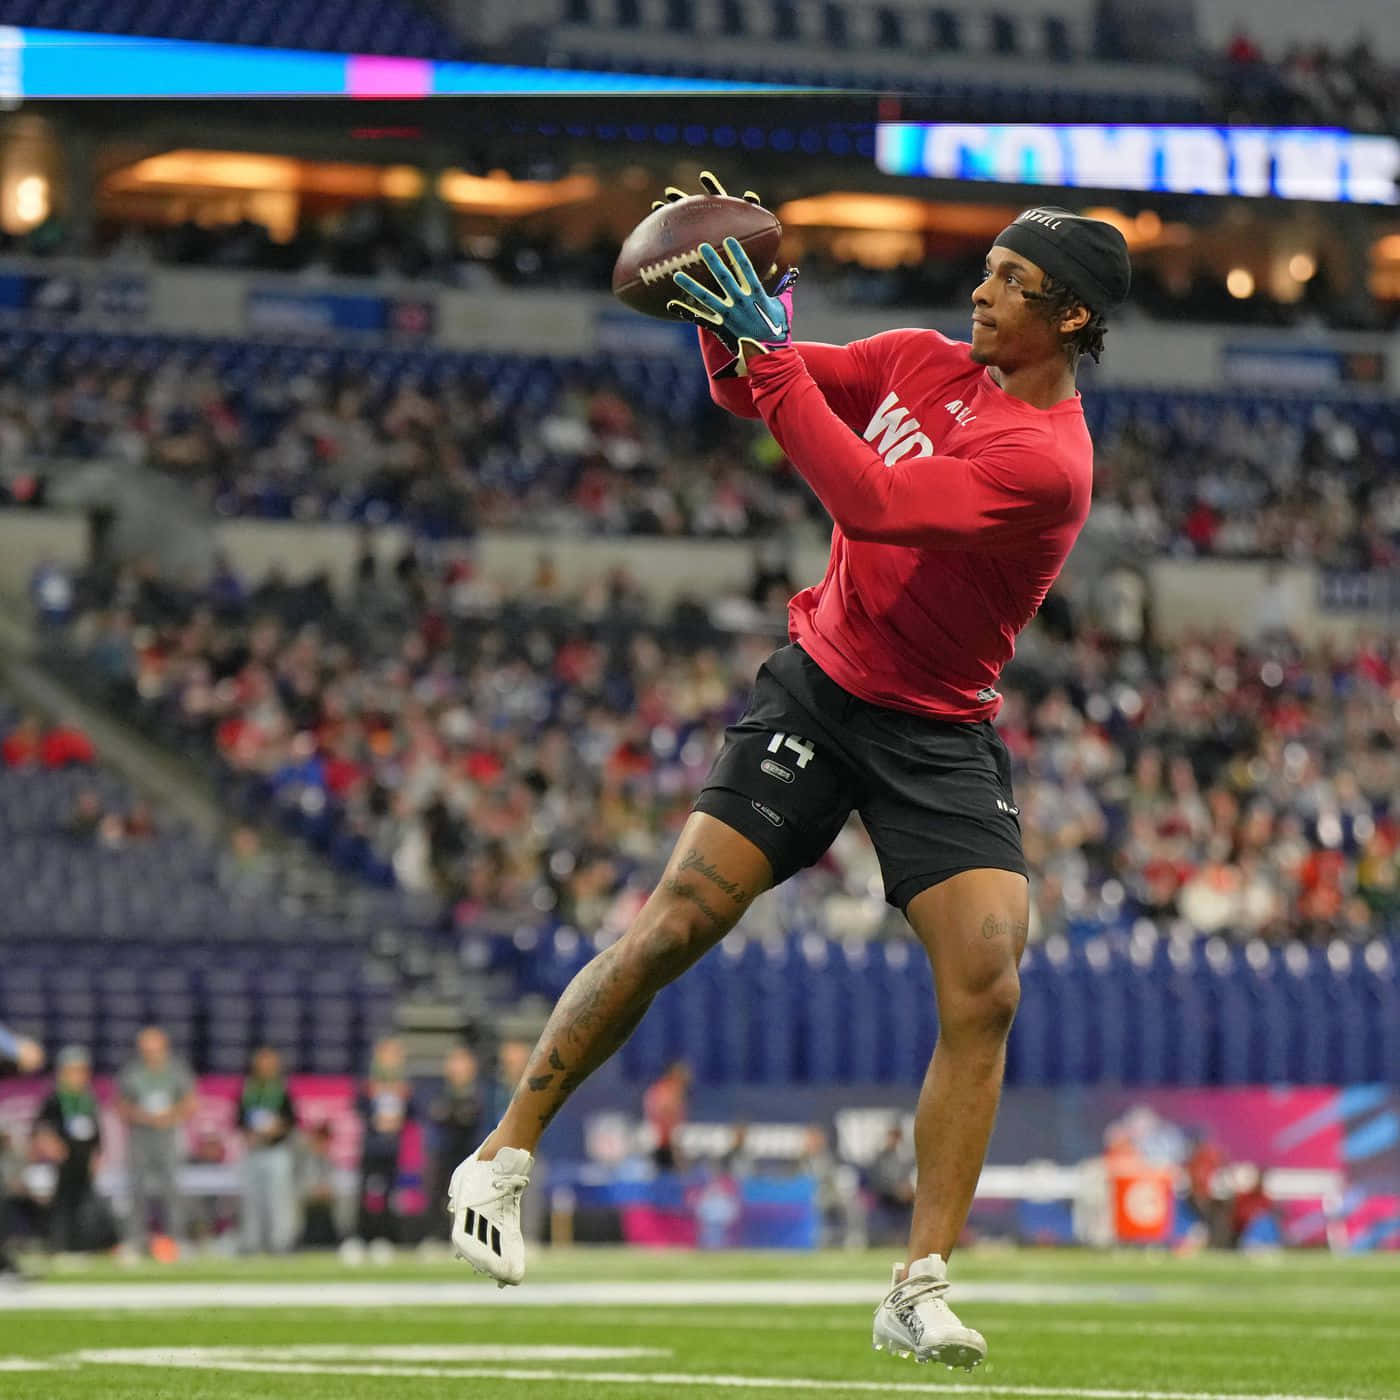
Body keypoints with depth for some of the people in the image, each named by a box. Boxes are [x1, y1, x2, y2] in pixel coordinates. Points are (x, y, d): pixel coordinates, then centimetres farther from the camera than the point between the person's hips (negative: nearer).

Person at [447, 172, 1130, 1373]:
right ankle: (505, 1159, 6)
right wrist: (726, 319, -10)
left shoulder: (1049, 458, -18)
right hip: (818, 688, 3)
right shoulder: (923, 362, 0)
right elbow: (752, 393, 11)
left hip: (941, 735, -3)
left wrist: (773, 353, -27)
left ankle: (920, 1294, -10)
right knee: (674, 925, -8)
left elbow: (872, 501, -29)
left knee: (985, 989, -16)